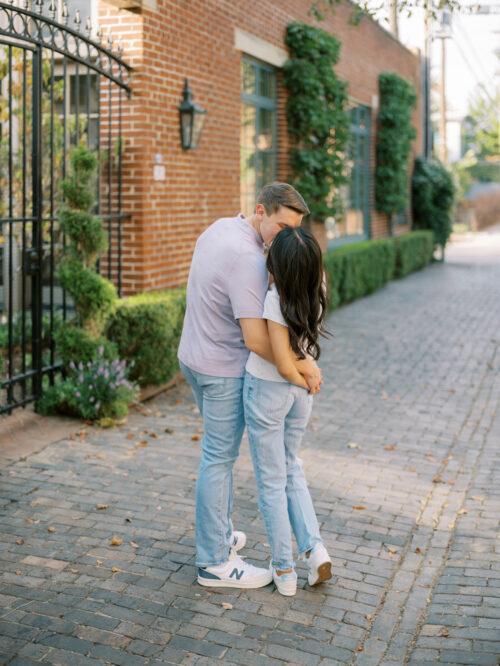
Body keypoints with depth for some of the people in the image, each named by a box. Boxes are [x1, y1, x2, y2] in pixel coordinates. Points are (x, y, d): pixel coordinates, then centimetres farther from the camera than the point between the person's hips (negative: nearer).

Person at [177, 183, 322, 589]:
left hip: (195, 357, 10)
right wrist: (304, 366, -21)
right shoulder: (247, 258, -27)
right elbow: (256, 340, -30)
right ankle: (215, 563, 9)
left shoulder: (219, 228, 3)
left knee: (221, 452, 21)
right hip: (224, 370, -10)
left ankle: (219, 534, 34)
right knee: (220, 460, -1)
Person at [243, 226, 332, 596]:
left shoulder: (277, 300, -26)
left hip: (267, 389, -6)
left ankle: (285, 570, 17)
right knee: (291, 469, 24)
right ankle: (315, 548, 11)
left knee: (271, 481, 9)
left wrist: (304, 382, -5)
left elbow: (284, 365, -22)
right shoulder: (318, 289, -9)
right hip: (300, 395, 6)